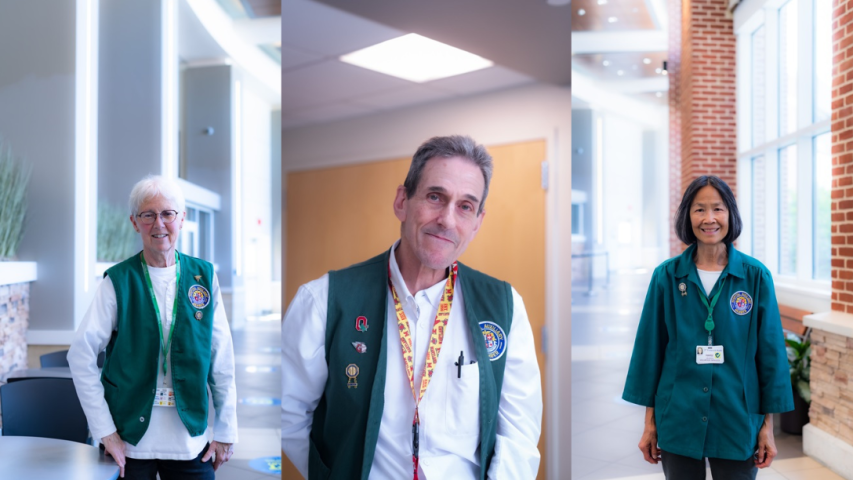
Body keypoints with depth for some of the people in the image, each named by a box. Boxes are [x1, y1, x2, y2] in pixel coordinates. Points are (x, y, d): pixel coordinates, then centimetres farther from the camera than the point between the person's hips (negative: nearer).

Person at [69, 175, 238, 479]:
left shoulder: (204, 277, 0)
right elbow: (81, 354, -6)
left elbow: (222, 361, 1)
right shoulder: (118, 281, -4)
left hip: (191, 439, 1)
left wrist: (226, 432, 1)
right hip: (131, 438, -1)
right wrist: (105, 431, -10)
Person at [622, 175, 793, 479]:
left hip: (737, 420, 0)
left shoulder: (755, 276, -4)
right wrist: (650, 421, 2)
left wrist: (768, 424, 0)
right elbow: (650, 346, 1)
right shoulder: (667, 275, -3)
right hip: (679, 420, 1)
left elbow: (770, 350, 0)